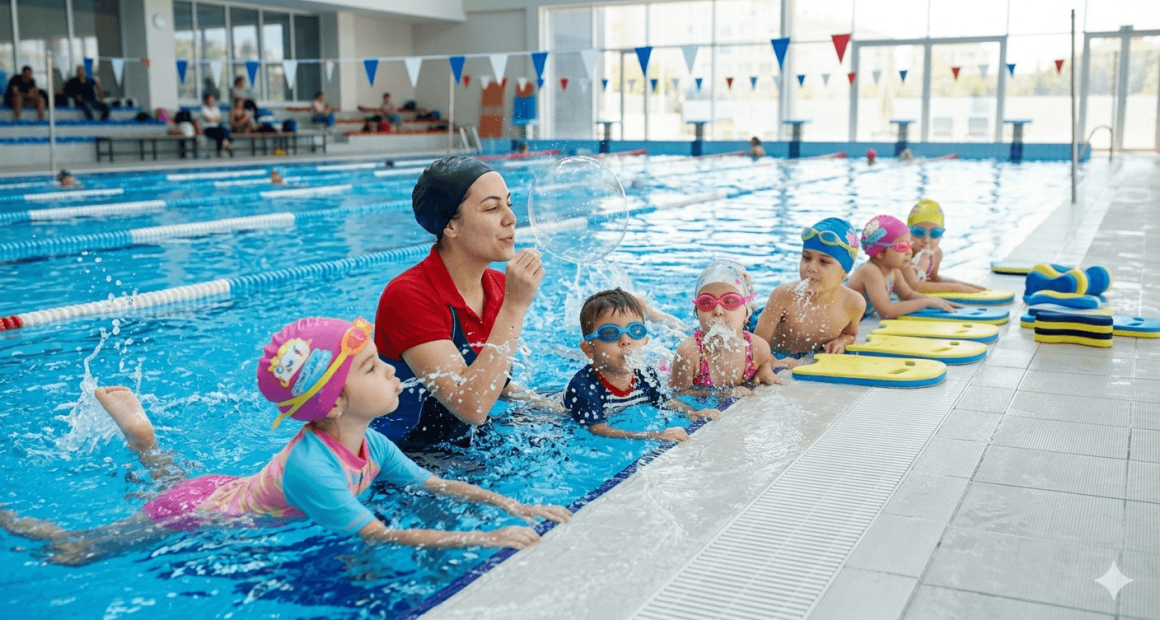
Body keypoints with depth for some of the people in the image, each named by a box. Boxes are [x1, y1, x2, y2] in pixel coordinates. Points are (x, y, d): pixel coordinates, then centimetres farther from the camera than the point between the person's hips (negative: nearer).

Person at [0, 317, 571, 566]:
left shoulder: (372, 446, -16)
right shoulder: (310, 469, -42)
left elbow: (439, 485, -11)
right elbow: (382, 537, -45)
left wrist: (513, 506, -22)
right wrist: (488, 539, -46)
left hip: (224, 489, 8)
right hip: (193, 515, -8)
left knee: (176, 484, 40)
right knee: (70, 550, 8)